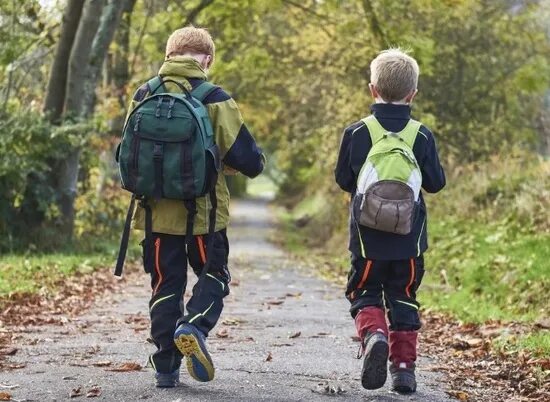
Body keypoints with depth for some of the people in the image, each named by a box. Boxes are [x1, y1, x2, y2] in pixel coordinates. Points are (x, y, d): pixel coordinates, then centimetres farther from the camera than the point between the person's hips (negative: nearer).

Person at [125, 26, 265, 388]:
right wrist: (256, 161, 14)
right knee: (214, 276, 16)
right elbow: (248, 159, -9)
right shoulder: (215, 100, -10)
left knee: (165, 286, 13)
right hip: (204, 211, -2)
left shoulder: (145, 96, -1)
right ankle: (195, 326, -12)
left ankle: (166, 368, 11)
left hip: (157, 210, 3)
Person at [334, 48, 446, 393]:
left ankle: (374, 334, -19)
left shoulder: (356, 133, -6)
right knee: (403, 299, 12)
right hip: (410, 237, 1)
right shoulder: (423, 135, -4)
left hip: (368, 235, -1)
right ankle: (404, 365, 9)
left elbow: (343, 179, 2)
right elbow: (436, 183, 3)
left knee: (365, 294, 10)